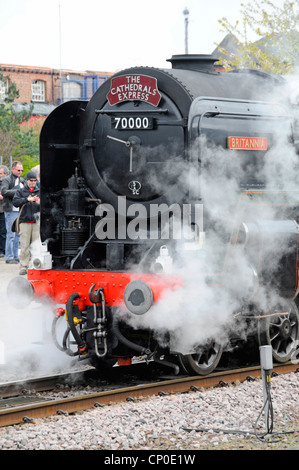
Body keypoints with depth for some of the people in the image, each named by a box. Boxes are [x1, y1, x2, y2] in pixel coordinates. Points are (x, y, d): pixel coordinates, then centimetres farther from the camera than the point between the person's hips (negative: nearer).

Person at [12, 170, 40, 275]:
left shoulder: (40, 191, 14)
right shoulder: (20, 191, 12)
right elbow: (15, 202, -3)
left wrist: (40, 202, -14)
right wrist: (27, 199, -15)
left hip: (37, 221, 1)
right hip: (25, 221, -1)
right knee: (24, 245, -4)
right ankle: (24, 266, 0)